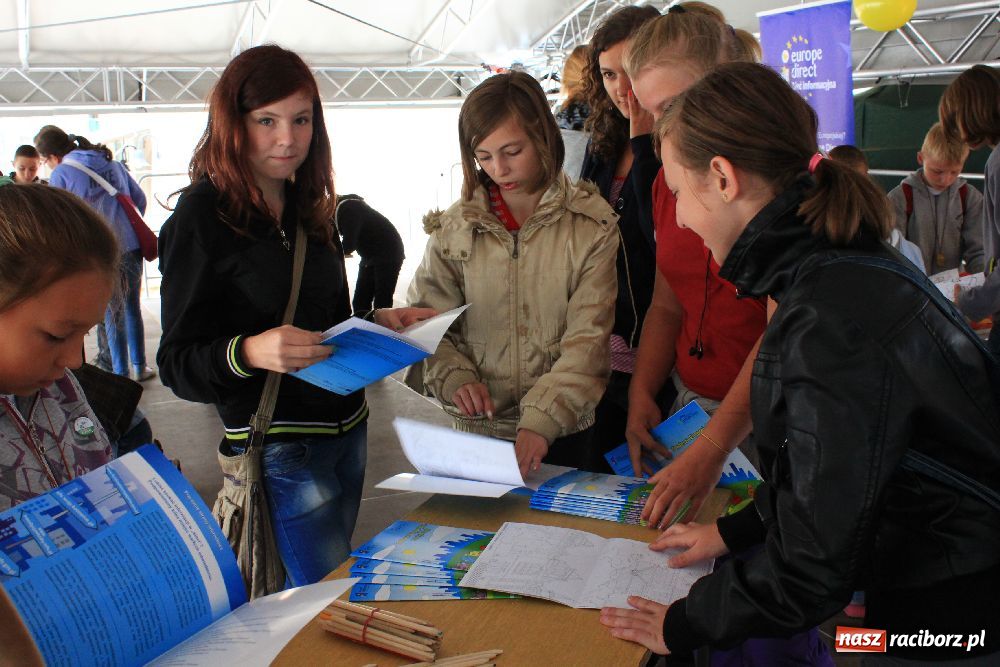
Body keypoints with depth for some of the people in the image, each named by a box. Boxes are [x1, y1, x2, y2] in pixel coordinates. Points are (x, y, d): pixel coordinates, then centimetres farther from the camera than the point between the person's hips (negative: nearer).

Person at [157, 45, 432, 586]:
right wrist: (249, 352, -32)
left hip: (347, 427, 7)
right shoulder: (203, 215, -11)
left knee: (319, 588, 15)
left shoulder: (309, 207, 10)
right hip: (280, 447, -7)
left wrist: (377, 321, 0)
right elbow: (178, 363, -13)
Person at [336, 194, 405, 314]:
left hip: (388, 253, -9)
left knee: (381, 304, -12)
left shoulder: (347, 208, -24)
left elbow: (348, 246, -29)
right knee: (360, 303, 4)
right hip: (370, 256, 9)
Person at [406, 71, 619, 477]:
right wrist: (453, 378, -17)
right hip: (478, 430, 2)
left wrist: (542, 420, -24)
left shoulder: (591, 225, -7)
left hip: (567, 432, -1)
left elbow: (588, 339, -13)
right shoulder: (455, 227, 0)